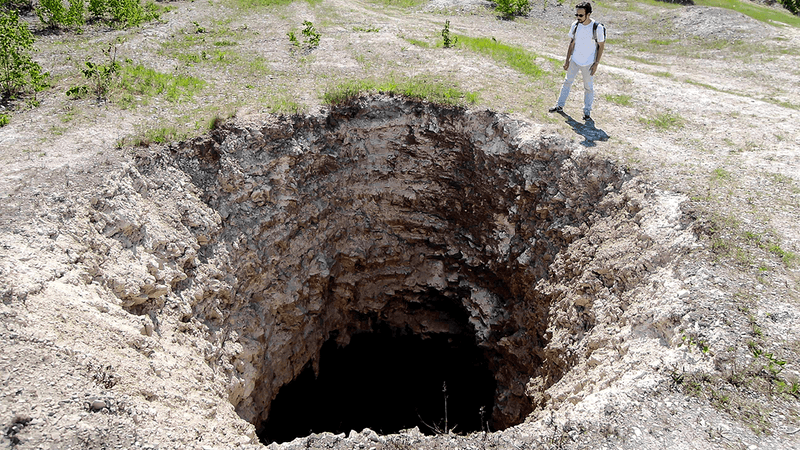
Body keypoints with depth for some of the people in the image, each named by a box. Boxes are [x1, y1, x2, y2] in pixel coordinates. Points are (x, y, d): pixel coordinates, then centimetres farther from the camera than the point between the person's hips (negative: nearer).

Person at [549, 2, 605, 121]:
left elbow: (601, 46, -8)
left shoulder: (597, 28, -17)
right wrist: (567, 60, 5)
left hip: (588, 63, -4)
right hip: (574, 60, 4)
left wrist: (596, 63, -11)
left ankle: (587, 111, 20)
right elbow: (572, 43, 5)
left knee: (588, 88, 7)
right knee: (567, 82, 13)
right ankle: (560, 106, 26)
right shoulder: (575, 26, -6)